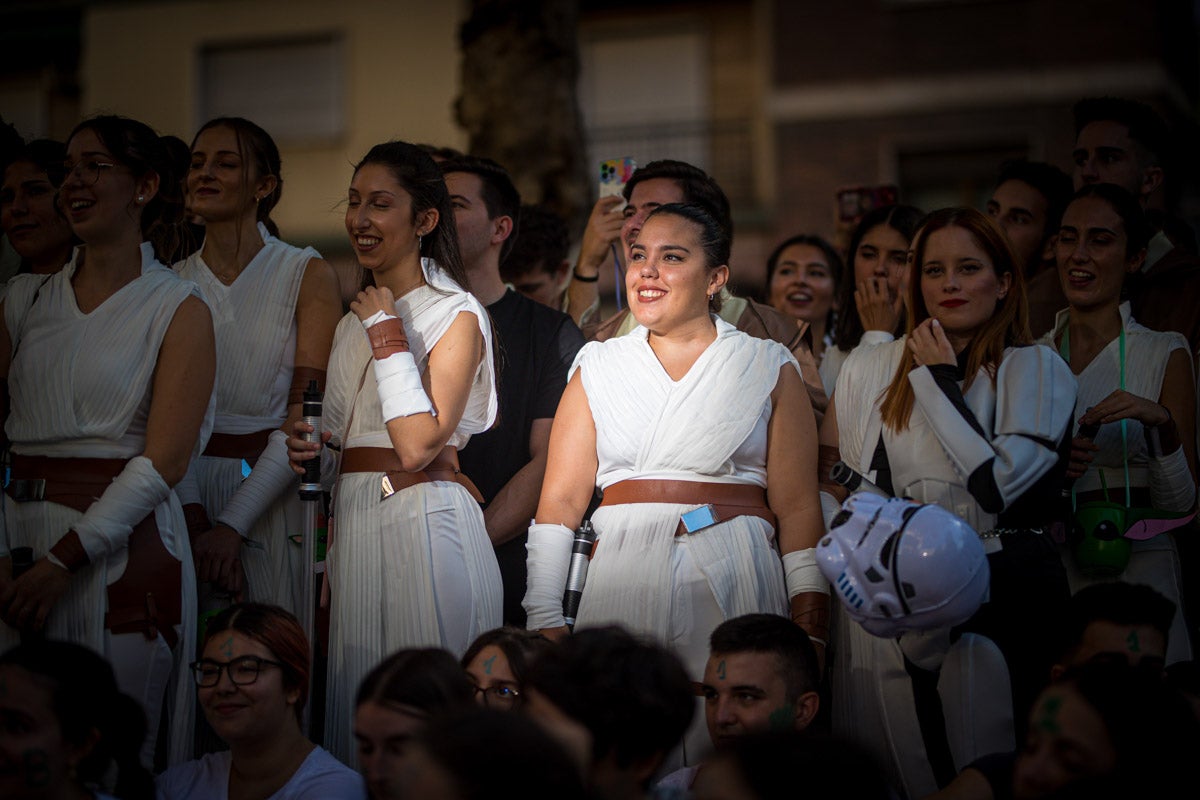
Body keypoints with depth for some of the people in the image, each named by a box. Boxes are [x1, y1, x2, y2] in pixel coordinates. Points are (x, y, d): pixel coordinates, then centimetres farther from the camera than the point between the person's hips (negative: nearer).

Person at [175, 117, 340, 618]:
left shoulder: (308, 274, -3)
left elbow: (308, 413, -11)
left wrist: (233, 524, -18)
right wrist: (193, 515, -13)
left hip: (274, 498, -3)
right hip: (188, 488, 3)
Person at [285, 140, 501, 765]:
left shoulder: (457, 315, -6)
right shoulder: (353, 323, 17)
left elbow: (417, 444, -18)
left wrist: (389, 333, -13)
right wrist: (309, 450, 5)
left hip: (424, 519, -7)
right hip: (353, 522, 7)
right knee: (356, 706, 7)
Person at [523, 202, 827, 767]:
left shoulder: (770, 369, 8)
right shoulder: (598, 369, 12)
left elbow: (798, 505, 2)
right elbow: (560, 499, 8)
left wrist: (810, 623, -6)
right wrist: (544, 619, 0)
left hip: (736, 580, -1)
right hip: (622, 582, 1)